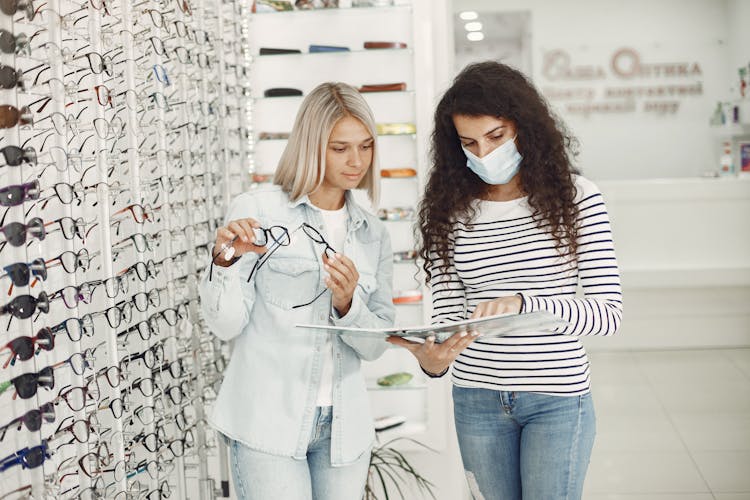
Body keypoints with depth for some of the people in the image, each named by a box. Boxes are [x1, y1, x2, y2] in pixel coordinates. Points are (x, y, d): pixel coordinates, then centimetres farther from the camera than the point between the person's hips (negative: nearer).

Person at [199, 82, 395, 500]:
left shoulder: (373, 235, 9)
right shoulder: (257, 210, -5)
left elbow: (376, 345, 6)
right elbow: (226, 325, -8)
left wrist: (347, 305, -12)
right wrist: (226, 259, -24)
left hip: (344, 427, 5)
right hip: (267, 421, -4)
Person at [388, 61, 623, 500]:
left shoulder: (574, 197, -7)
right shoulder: (448, 209, 0)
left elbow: (610, 312, -12)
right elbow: (447, 314, 0)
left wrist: (523, 303, -28)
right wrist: (433, 360, -23)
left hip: (557, 397, -3)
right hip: (478, 398, 3)